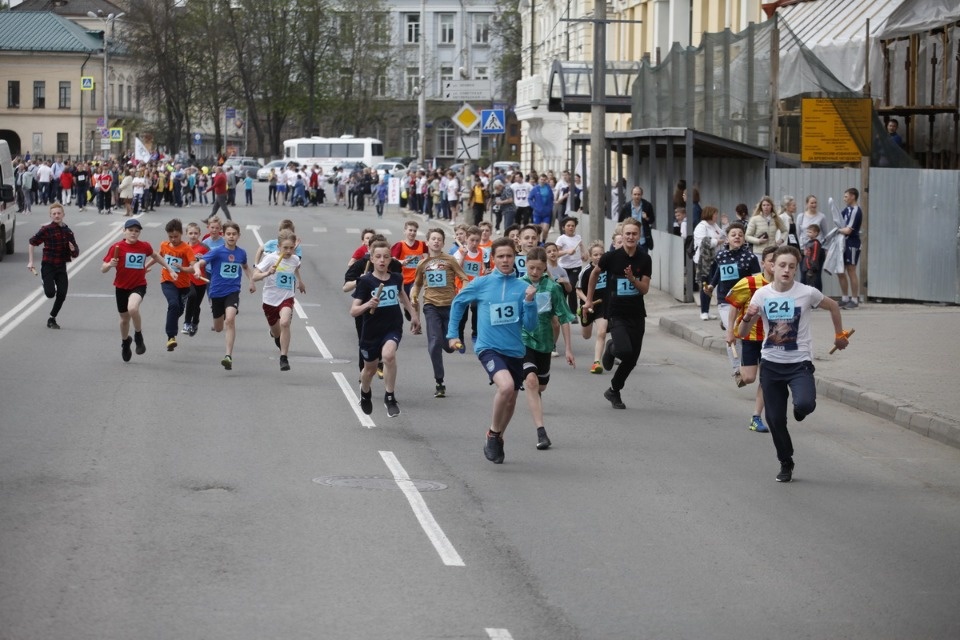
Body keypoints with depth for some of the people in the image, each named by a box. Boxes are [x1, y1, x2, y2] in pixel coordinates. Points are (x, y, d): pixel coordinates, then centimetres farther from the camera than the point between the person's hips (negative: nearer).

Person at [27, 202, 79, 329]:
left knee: (62, 295, -3)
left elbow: (75, 254, 13)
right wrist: (30, 262, -6)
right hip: (48, 265, -4)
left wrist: (73, 250, -11)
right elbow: (32, 243, -2)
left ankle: (52, 319, 16)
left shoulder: (68, 232, 7)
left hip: (61, 267, 4)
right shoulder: (47, 229, -7)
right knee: (50, 293, -17)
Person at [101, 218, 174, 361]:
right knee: (124, 318, 16)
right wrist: (110, 265, -31)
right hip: (122, 287, 1)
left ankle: (138, 335, -4)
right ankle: (125, 341, 48)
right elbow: (103, 269, -9)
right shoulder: (117, 247, -11)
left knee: (133, 308, -31)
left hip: (139, 286, -1)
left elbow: (155, 255, 19)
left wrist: (169, 269, 22)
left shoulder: (145, 246, -5)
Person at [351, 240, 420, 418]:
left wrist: (414, 315, 26)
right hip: (371, 331, -1)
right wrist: (367, 305, -34)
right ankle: (365, 393, 52)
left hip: (393, 328, 1)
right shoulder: (365, 281, -13)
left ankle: (390, 397, -16)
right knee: (370, 368, 17)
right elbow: (353, 311, -15)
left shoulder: (396, 278, -1)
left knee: (388, 355, -31)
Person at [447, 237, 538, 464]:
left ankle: (496, 440, 39)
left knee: (511, 399, 14)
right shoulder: (481, 284, -3)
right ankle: (493, 434, -7)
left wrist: (529, 301, -16)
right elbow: (458, 302, 14)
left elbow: (530, 326, -1)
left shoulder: (523, 287, 0)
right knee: (506, 386, -28)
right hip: (489, 347, -4)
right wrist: (452, 334, 13)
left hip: (515, 351, 4)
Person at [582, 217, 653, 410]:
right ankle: (610, 349, 13)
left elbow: (645, 289, -3)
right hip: (616, 313, -3)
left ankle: (614, 391, 27)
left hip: (636, 314, 3)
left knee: (632, 359, 7)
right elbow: (595, 273, 10)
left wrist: (632, 279, -23)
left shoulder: (645, 259, -3)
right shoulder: (611, 257, -9)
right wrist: (589, 300, 15)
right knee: (624, 350, -24)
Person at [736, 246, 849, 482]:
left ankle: (800, 410, 12)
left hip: (800, 363, -2)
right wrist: (748, 317, -24)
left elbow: (833, 307, 10)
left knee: (805, 404, -27)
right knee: (774, 419, 4)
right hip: (770, 363, 3)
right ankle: (786, 464, 26)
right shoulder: (762, 294, -5)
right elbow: (742, 334, -4)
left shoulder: (807, 293, -11)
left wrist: (840, 335, 18)